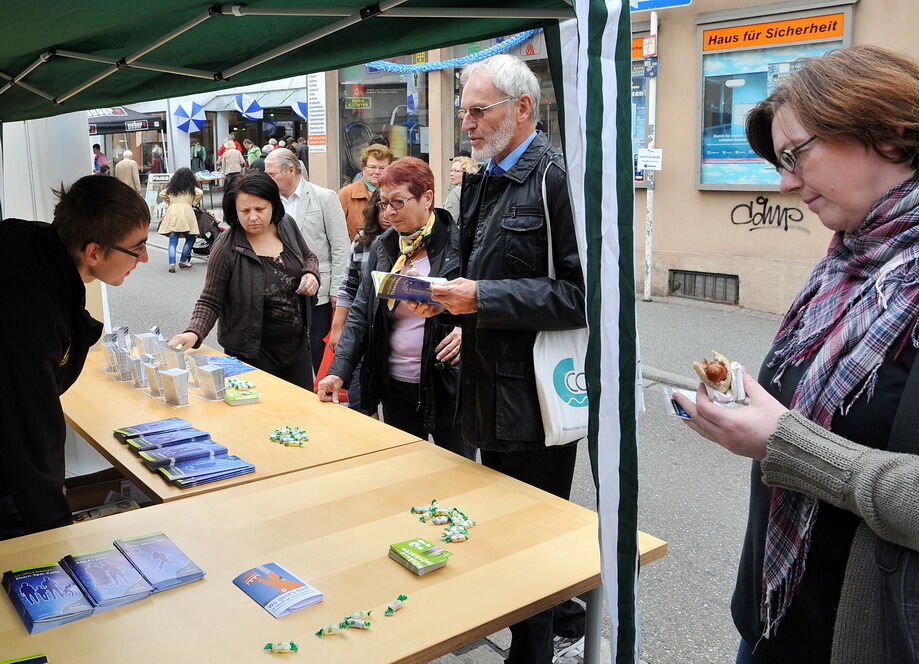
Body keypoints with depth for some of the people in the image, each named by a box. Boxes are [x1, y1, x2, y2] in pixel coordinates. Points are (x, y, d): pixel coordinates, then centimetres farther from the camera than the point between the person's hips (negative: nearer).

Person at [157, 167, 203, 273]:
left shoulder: (171, 188, 18)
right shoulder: (191, 188, 10)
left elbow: (162, 194, 17)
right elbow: (200, 193, -3)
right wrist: (193, 203, 10)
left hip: (172, 211, 3)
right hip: (186, 211, -3)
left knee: (173, 241, -1)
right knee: (190, 239, 13)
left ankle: (172, 263, -15)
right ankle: (183, 261, 13)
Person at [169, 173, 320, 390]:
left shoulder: (287, 226, -2)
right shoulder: (226, 249, -16)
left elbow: (308, 257, 16)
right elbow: (210, 302, -11)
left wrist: (311, 274, -5)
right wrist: (193, 333, -28)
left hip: (298, 345, 5)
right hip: (252, 354, -5)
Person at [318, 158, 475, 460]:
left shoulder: (459, 242, -8)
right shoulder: (382, 247, 6)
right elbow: (360, 315, 8)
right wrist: (338, 371, -1)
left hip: (448, 383, -4)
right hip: (396, 386, 4)